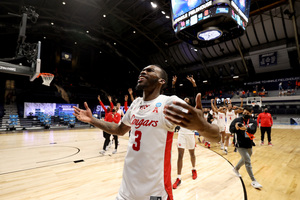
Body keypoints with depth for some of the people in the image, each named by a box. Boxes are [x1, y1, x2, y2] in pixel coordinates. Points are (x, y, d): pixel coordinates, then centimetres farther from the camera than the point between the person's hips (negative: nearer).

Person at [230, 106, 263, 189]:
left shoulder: (253, 122, -1)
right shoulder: (237, 120, -9)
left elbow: (253, 130, -20)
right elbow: (231, 129, -16)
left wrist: (246, 128, -42)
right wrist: (236, 128, -39)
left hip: (249, 145, 5)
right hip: (240, 144, -5)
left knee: (244, 159, 23)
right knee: (248, 160, -12)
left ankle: (236, 169, 49)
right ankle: (253, 181, -2)